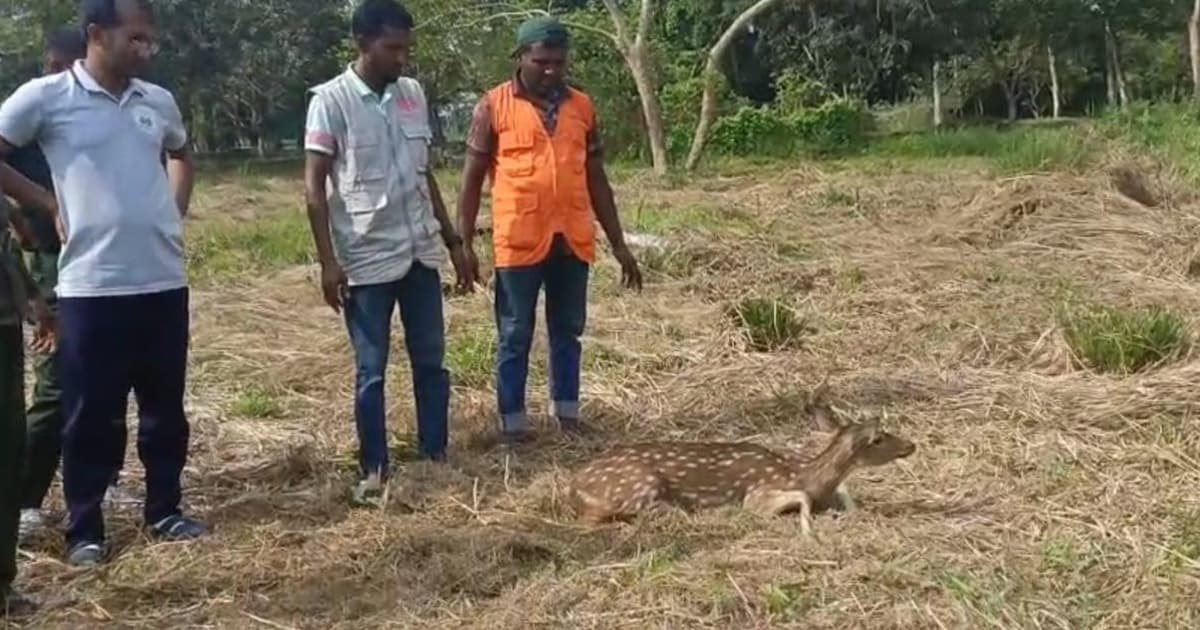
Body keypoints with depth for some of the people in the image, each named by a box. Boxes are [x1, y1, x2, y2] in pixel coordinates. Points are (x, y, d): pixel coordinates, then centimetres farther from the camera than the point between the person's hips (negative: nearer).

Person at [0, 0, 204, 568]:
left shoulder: (158, 101, 9)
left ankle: (165, 511, 27)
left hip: (164, 281, 5)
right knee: (90, 415, 4)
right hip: (91, 286, -4)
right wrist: (50, 204, -3)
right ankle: (84, 529, 17)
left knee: (165, 407, 13)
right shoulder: (46, 97, -5)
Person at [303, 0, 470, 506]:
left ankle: (437, 457, 23)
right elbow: (314, 186, -9)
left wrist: (453, 241, 13)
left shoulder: (413, 95, 7)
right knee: (370, 371, 4)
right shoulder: (332, 99, -9)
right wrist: (328, 261, -14)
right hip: (366, 260, -5)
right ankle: (374, 470, 16)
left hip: (421, 253, 5)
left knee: (431, 362, 11)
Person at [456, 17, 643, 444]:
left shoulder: (581, 106, 8)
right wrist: (464, 244, -5)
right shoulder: (493, 106, -3)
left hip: (573, 240, 4)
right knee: (515, 336, 6)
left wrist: (619, 244, 11)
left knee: (568, 330, 13)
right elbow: (472, 179, 0)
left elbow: (597, 180, 12)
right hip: (519, 242, -3)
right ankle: (513, 421, 16)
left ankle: (567, 412, 26)